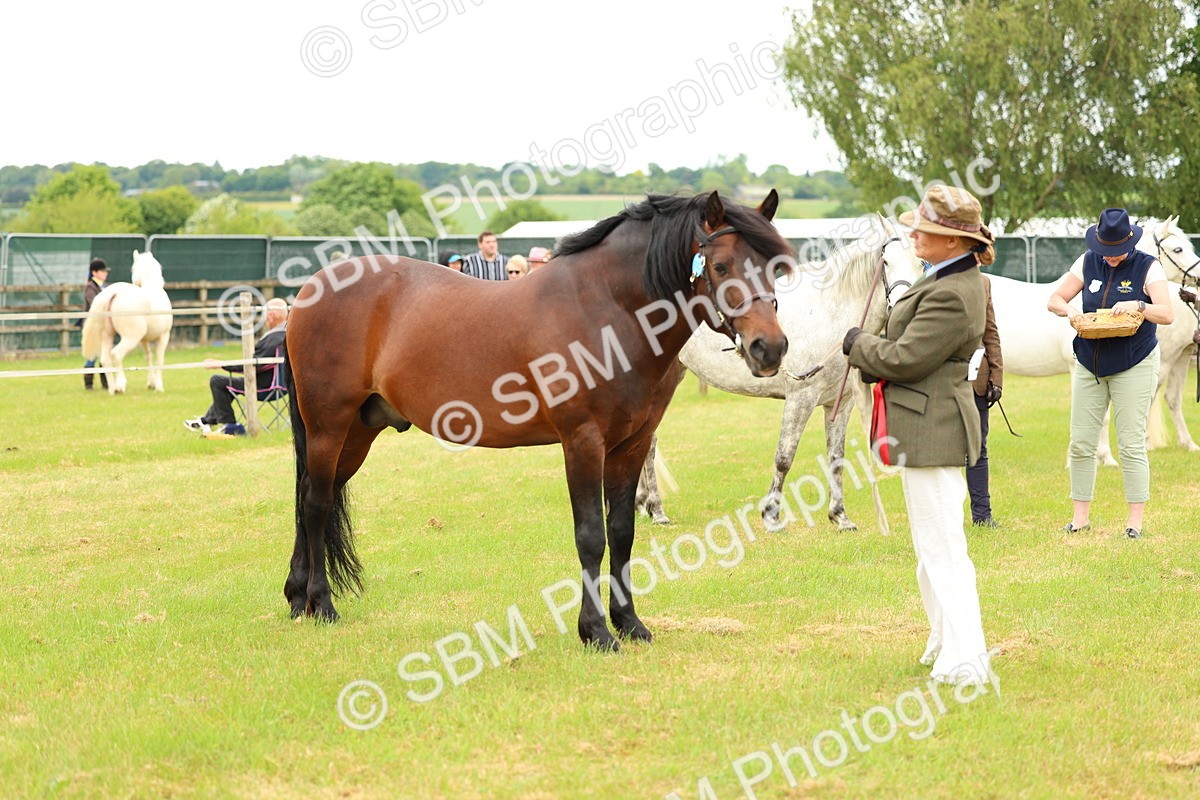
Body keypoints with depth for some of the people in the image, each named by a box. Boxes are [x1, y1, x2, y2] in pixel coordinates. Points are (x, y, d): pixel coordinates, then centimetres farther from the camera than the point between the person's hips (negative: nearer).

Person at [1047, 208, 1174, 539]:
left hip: (1134, 366, -4)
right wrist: (1069, 310, -17)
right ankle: (1080, 515, 13)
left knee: (1132, 445, -5)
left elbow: (1167, 315, -13)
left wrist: (1138, 305, -31)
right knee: (1081, 444, 4)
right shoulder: (1087, 263, 4)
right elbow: (1054, 300, 5)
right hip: (1089, 364, 4)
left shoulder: (1147, 267, -6)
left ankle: (1135, 520, 0)